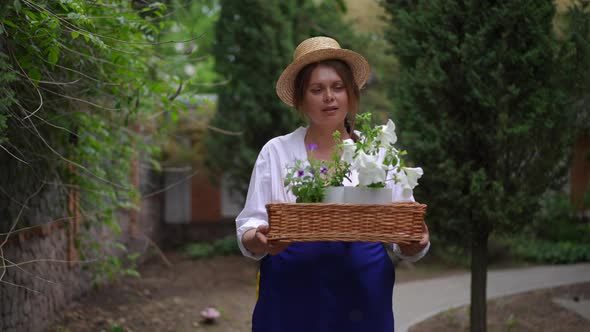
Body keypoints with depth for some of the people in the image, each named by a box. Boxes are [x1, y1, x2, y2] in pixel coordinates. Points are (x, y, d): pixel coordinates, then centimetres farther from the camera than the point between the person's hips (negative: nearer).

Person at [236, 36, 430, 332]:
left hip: (362, 298, 1)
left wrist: (415, 243, -17)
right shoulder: (276, 152, 4)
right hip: (293, 297, -1)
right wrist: (260, 239, -20)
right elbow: (248, 229, 3)